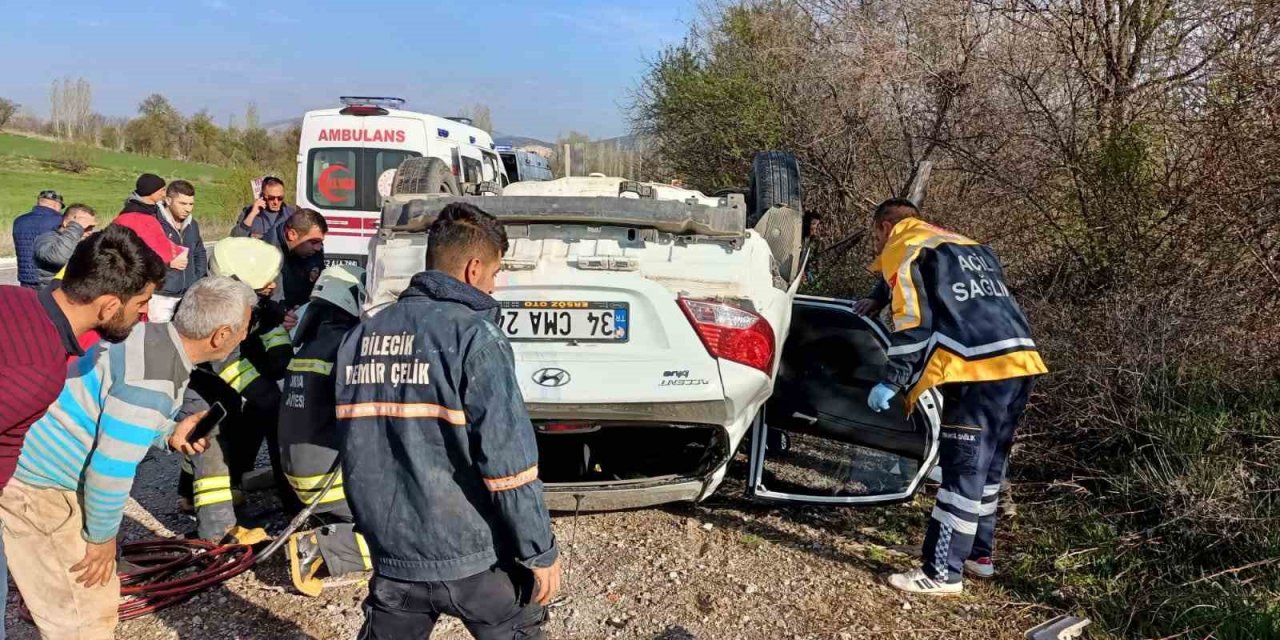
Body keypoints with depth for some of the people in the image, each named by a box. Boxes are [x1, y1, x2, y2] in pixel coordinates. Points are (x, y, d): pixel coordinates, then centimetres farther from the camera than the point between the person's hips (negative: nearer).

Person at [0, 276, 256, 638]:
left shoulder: (156, 339, -1)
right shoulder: (153, 379, -31)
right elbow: (110, 468, -27)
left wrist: (168, 435, -3)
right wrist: (102, 536, -12)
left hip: (41, 464, 10)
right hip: (33, 483, -10)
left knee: (97, 596, 22)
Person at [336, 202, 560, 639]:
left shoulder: (359, 337, 4)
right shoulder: (473, 334, -17)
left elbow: (354, 451, 13)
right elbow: (509, 461, -20)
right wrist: (541, 553, -12)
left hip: (393, 555, 5)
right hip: (473, 556, -5)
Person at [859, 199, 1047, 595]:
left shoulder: (904, 250, 4)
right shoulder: (974, 249, 29)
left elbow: (913, 325, -7)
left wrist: (891, 383, -2)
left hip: (979, 370, -8)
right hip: (1020, 360, 8)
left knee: (963, 472, -5)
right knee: (988, 467, 18)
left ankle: (942, 573, 0)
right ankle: (979, 555, 28)